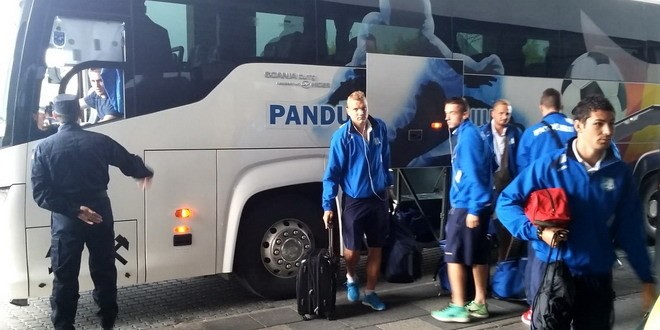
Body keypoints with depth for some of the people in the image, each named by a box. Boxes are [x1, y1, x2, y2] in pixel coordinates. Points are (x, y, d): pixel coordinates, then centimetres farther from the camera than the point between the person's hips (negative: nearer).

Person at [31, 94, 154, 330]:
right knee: (104, 271, 17)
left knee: (65, 276, 9)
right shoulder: (99, 141, -5)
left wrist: (74, 210, -15)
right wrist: (146, 174, 25)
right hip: (100, 213, 2)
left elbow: (40, 193, -13)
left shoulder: (44, 148, -6)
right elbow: (130, 163, 5)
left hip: (65, 219, -1)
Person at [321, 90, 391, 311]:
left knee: (376, 249, 10)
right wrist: (328, 205, -15)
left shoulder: (380, 128, -1)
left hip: (379, 198, 4)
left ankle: (370, 293, 24)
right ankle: (351, 279, 34)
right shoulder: (342, 136, -14)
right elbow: (332, 172, -13)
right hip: (354, 201, -4)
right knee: (353, 250, 2)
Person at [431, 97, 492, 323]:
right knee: (477, 256, 12)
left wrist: (472, 209, -21)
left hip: (467, 205, -9)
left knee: (454, 255, -2)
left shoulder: (468, 135, -13)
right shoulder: (465, 134, 15)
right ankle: (479, 304, 21)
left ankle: (458, 307, 3)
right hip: (472, 204, 9)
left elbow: (473, 174, -19)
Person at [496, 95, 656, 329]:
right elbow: (506, 202, -6)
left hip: (598, 277, 3)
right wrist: (537, 230, -19)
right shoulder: (549, 166, -11)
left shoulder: (620, 173, 0)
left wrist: (646, 279, 4)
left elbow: (631, 231, 4)